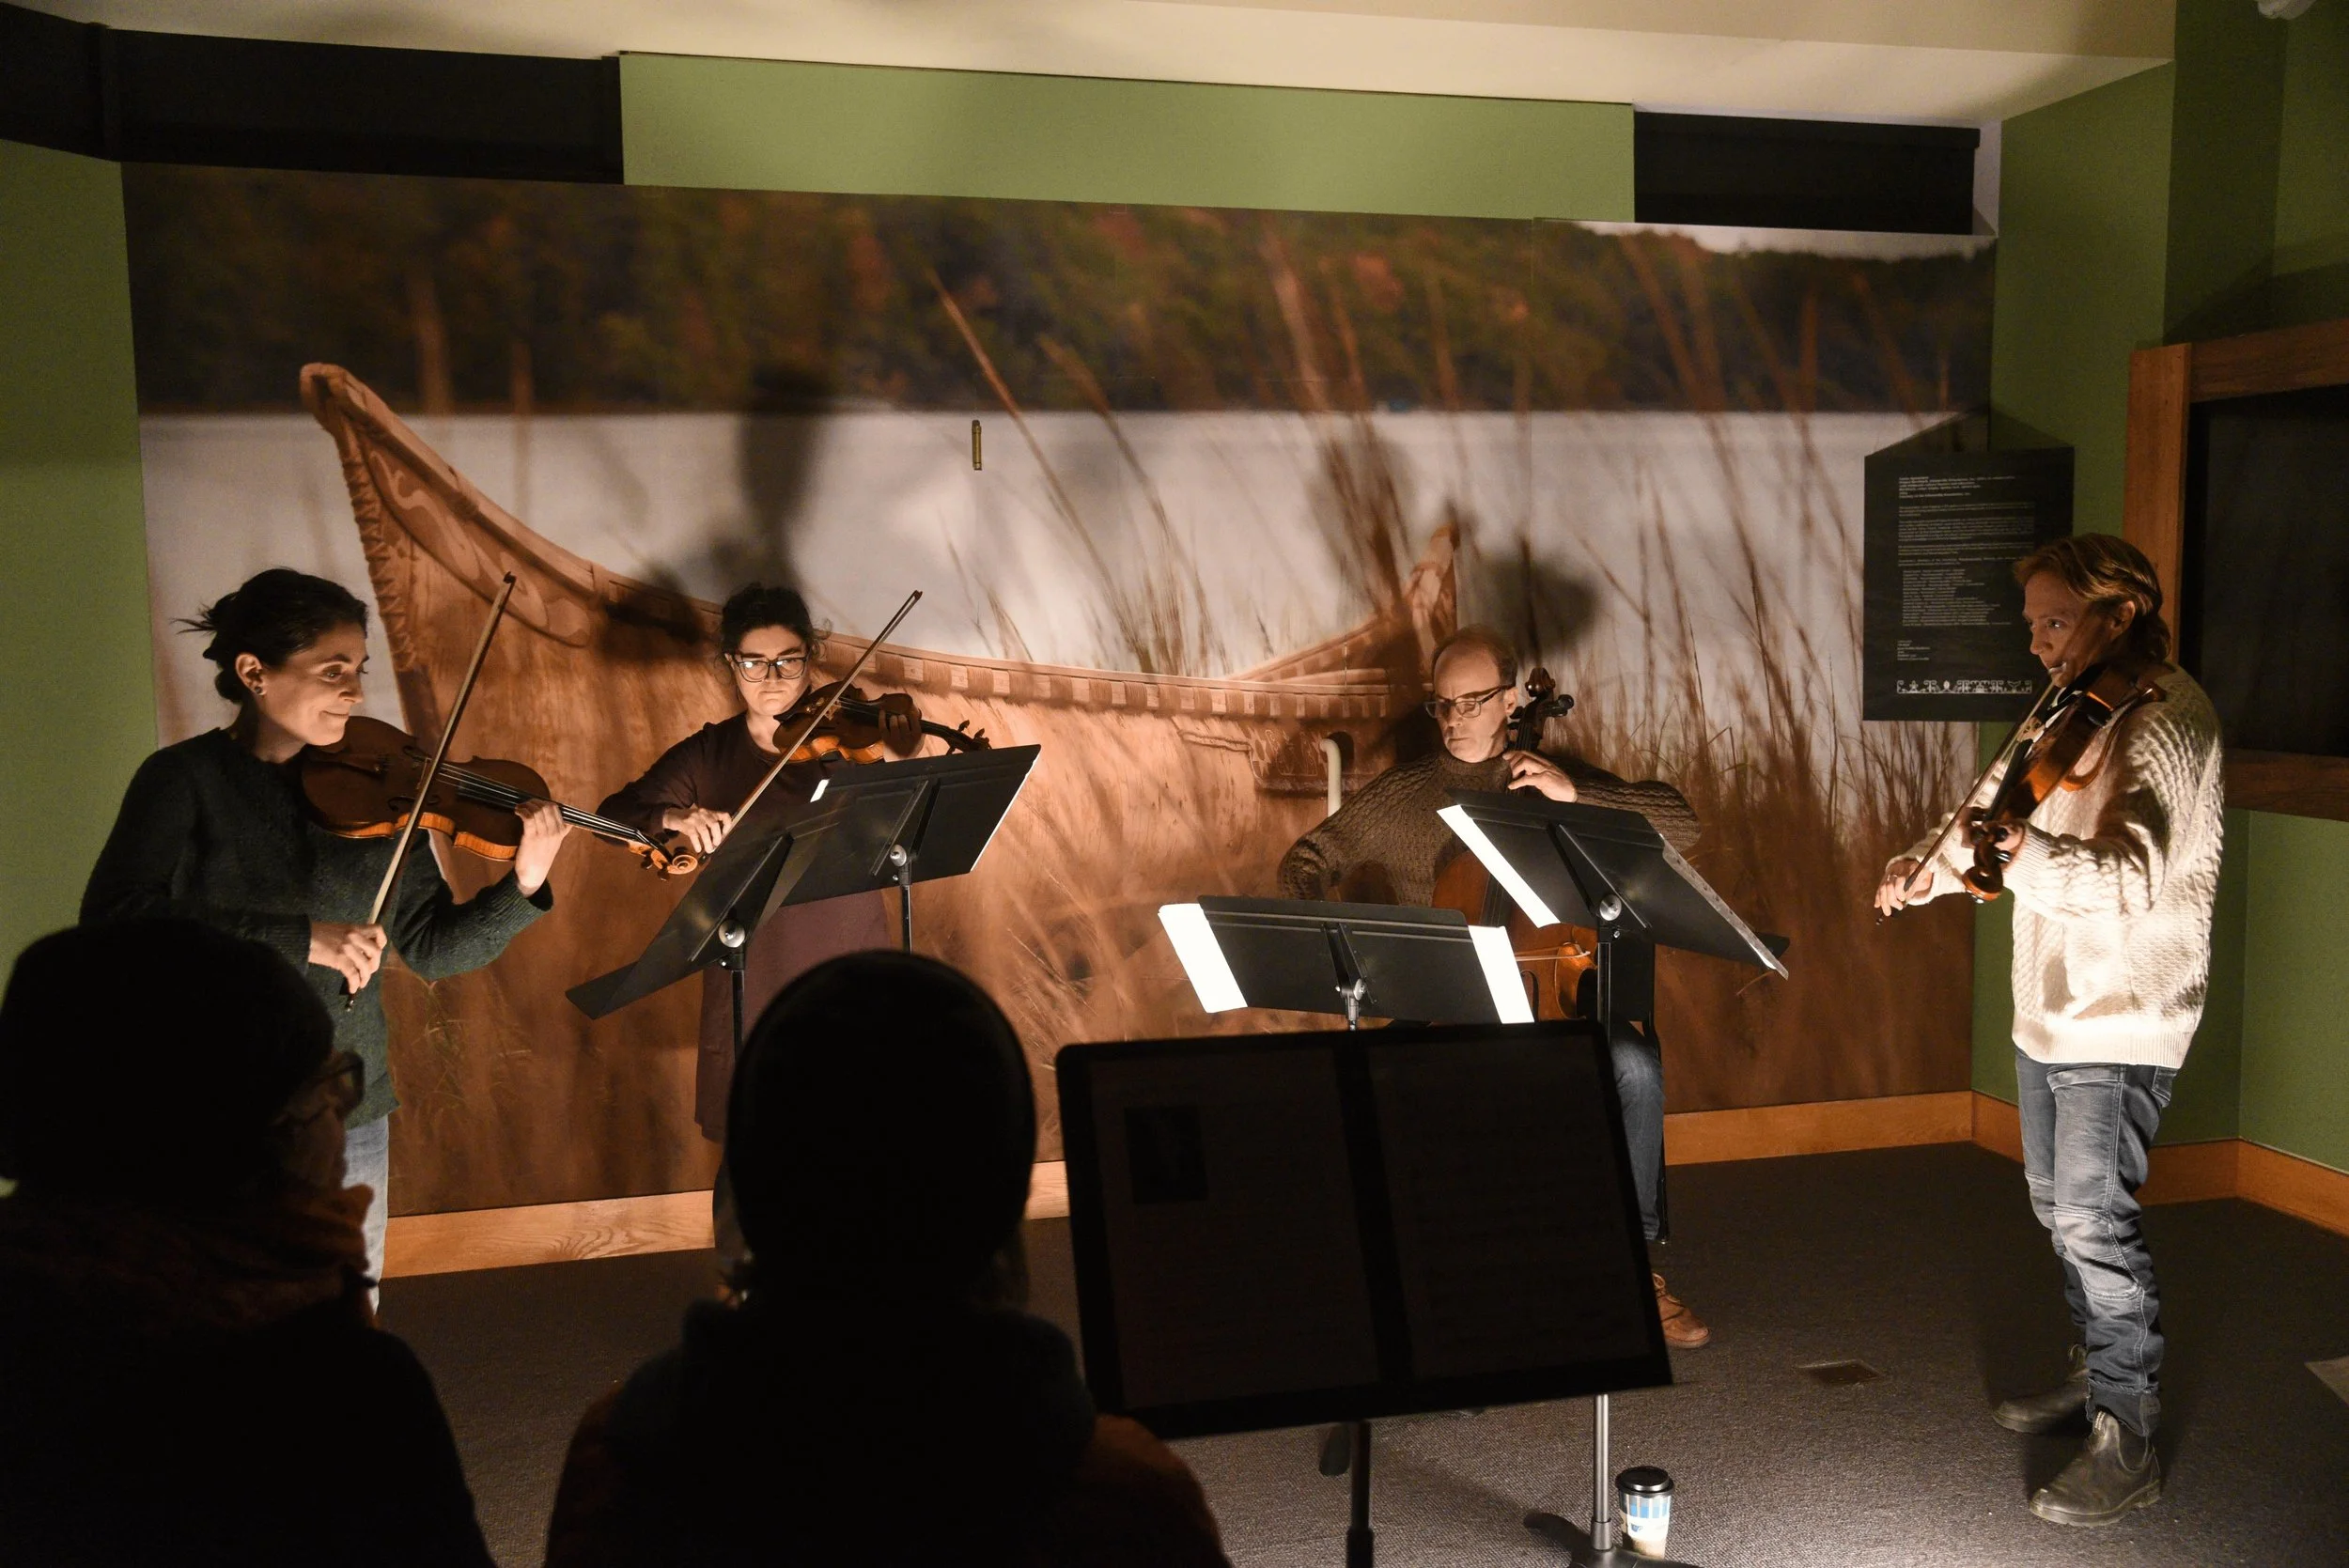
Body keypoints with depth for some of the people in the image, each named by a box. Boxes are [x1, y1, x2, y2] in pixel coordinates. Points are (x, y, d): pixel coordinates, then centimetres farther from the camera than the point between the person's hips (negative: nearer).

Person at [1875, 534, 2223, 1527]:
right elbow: (1994, 819, 18)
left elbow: (2135, 878, -33)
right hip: (2049, 1002, 9)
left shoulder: (2166, 721, -18)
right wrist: (1926, 866, -1)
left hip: (2121, 1013, -9)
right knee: (2057, 1208, 18)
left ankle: (2128, 1442, 3)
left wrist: (2029, 855, -50)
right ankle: (2094, 1371, 36)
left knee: (2094, 1219, -8)